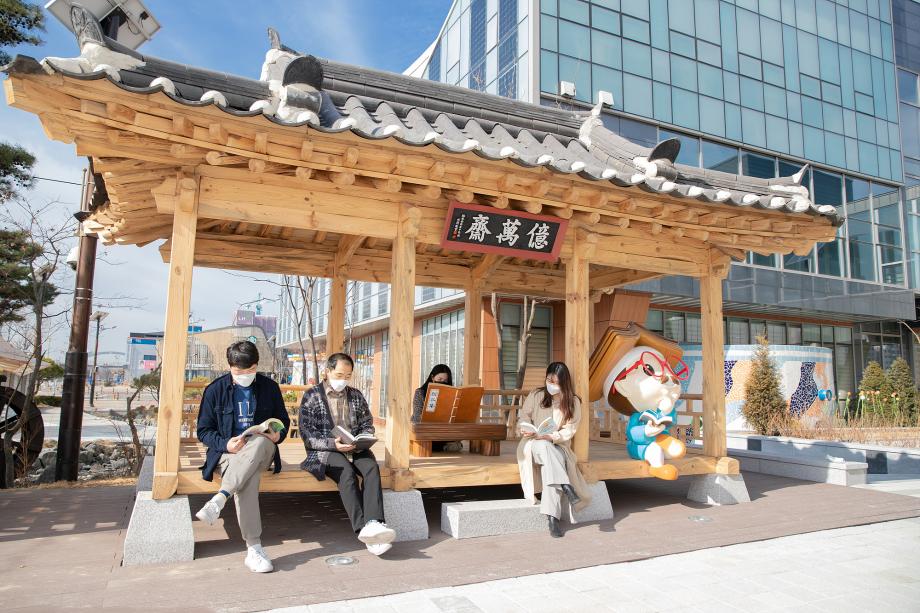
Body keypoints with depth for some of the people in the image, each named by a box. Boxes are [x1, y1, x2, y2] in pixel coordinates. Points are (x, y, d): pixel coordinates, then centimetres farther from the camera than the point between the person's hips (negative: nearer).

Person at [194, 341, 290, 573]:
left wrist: (278, 434, -6)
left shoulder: (269, 387, 7)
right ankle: (253, 549, -38)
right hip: (229, 452, -1)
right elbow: (204, 430, 6)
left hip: (262, 449, 1)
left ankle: (219, 498, -46)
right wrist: (225, 444, -15)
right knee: (248, 477, -37)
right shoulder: (215, 390, 3)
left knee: (259, 442, -39)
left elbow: (283, 419, 18)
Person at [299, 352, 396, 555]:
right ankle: (363, 529, -41)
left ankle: (374, 522, -43)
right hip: (324, 451, -3)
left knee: (372, 467, -29)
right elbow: (306, 434, -4)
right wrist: (333, 444, -18)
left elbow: (367, 425, 19)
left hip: (355, 448, 4)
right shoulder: (311, 396, 5)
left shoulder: (356, 396, 18)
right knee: (347, 471, -34)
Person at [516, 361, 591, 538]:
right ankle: (566, 486, -46)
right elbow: (523, 418, 4)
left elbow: (569, 431, -5)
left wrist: (550, 436, -23)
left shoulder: (573, 402, 2)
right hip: (533, 445, 0)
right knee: (544, 446, -37)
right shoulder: (536, 396, 3)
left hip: (557, 447, 0)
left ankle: (552, 517, -40)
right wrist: (525, 430, -20)